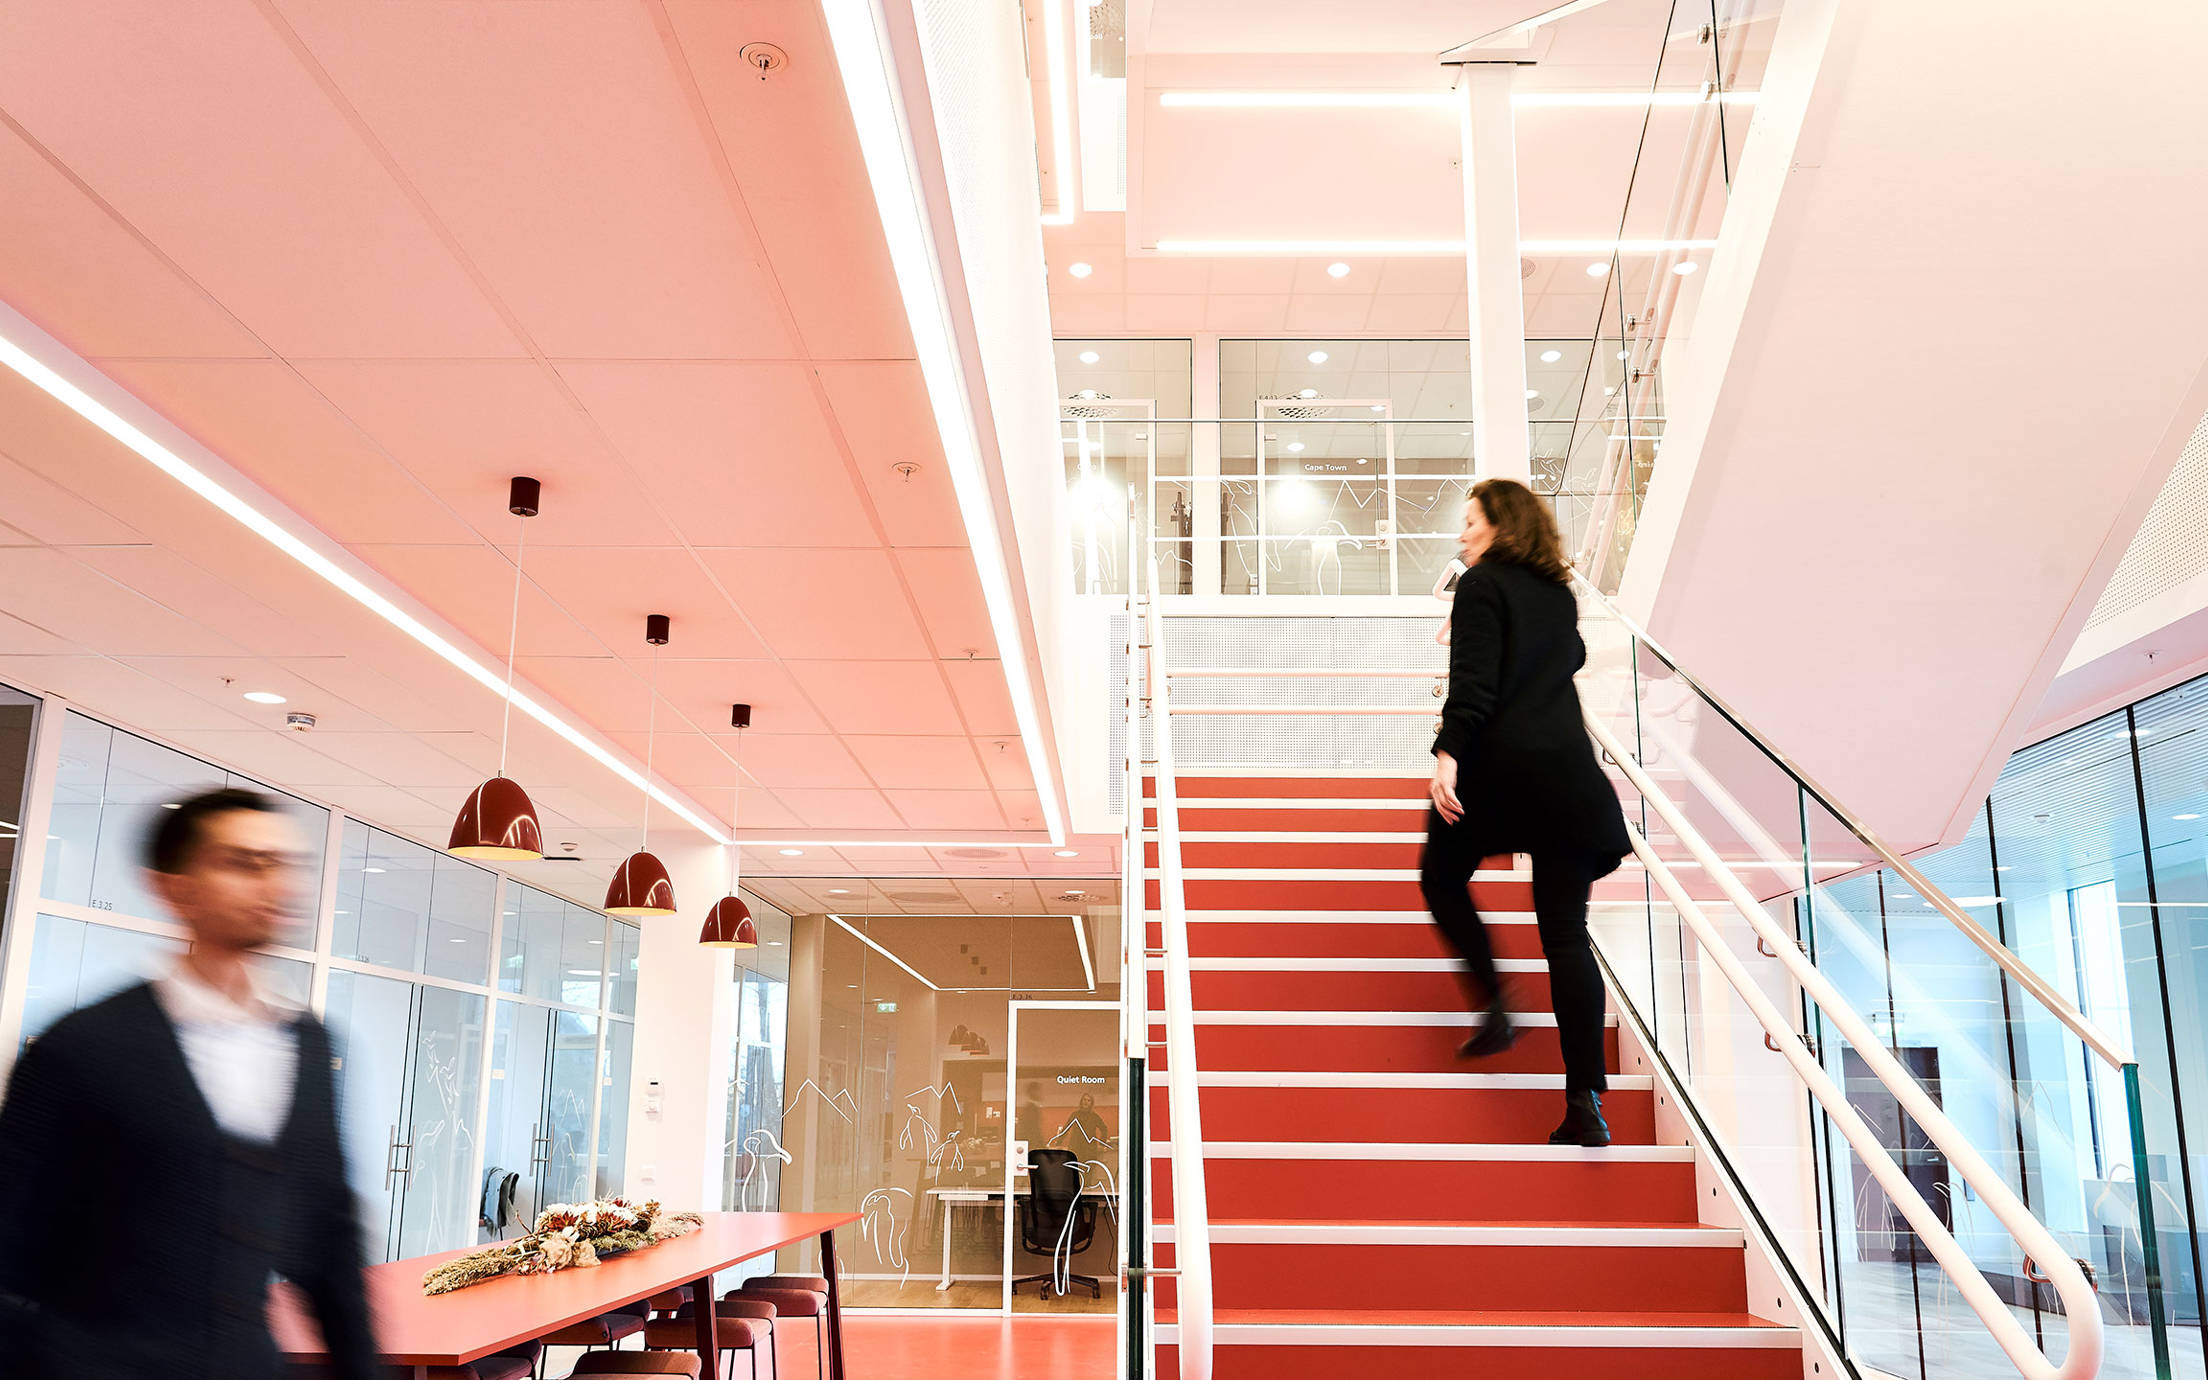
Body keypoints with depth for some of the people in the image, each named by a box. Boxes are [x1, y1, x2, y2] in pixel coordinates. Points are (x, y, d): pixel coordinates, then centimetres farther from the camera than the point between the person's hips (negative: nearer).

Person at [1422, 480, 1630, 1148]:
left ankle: (1493, 1005, 7)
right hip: (1568, 771, 5)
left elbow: (1474, 681, -15)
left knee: (1442, 878, 22)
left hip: (1497, 765, -5)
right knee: (1567, 931, 3)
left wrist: (1448, 753, -24)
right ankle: (1586, 1103, -2)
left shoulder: (1480, 585, -1)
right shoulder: (1559, 593, 17)